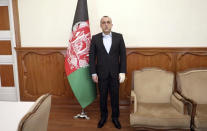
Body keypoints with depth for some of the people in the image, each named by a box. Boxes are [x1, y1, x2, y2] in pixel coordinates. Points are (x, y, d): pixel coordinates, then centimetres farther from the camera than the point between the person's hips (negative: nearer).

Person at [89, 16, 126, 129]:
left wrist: (122, 72, -7)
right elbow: (92, 56, 0)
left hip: (115, 73, 0)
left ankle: (115, 117, 29)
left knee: (115, 96, 10)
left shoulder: (119, 37, 1)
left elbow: (123, 55, -1)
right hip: (101, 73, 0)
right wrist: (93, 73, -5)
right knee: (102, 96, 12)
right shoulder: (95, 38, 1)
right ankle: (103, 117, 31)